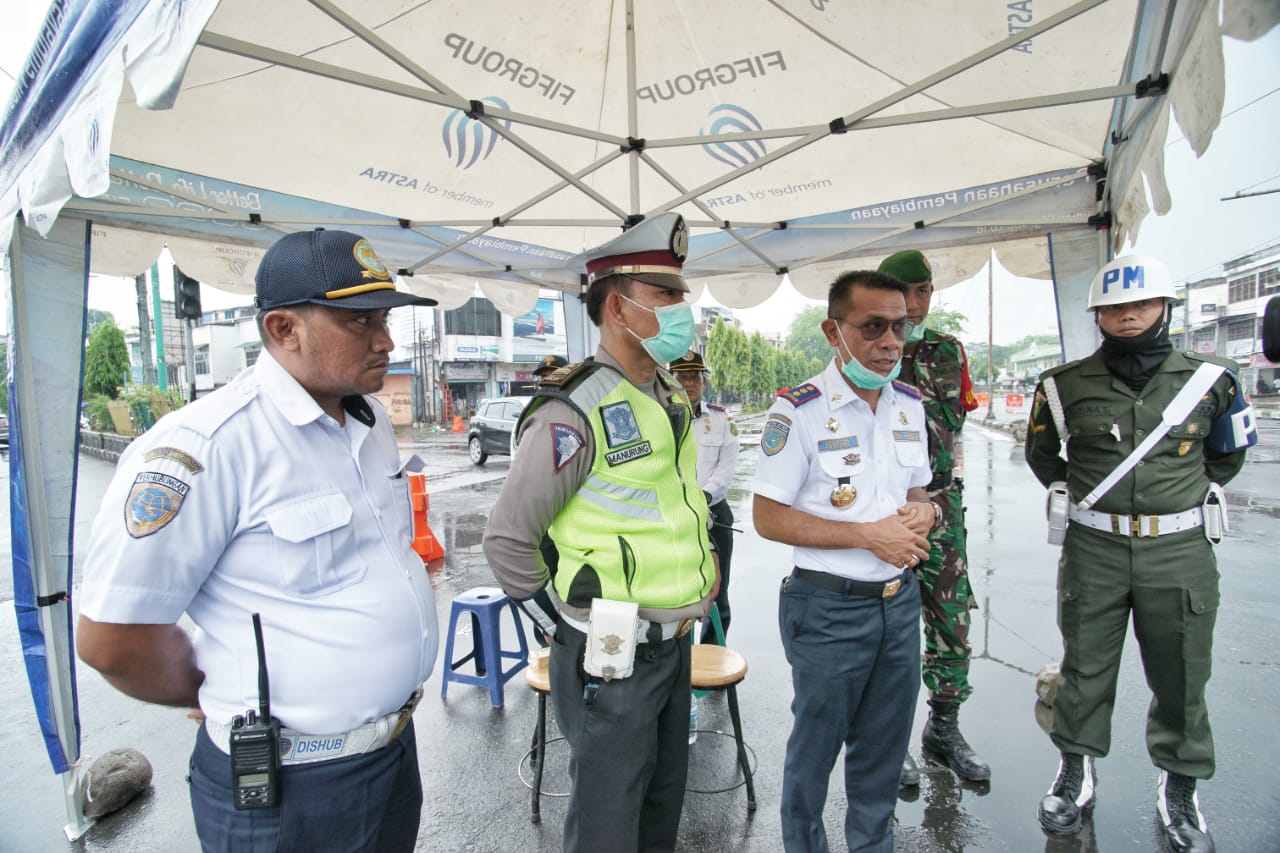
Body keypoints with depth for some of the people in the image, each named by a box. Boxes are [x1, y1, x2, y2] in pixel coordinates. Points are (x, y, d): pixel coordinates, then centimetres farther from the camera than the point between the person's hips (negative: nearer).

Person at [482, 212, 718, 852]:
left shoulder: (671, 398, 7)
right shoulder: (575, 411, -20)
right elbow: (506, 539, -18)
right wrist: (566, 626, -11)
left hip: (674, 644, 8)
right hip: (611, 658, -7)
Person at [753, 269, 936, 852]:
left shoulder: (910, 404, 5)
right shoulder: (799, 410, -16)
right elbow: (767, 518, -15)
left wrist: (920, 511, -8)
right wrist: (867, 535, -19)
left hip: (900, 601, 6)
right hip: (829, 608, -5)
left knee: (884, 745, 21)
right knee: (815, 745, 13)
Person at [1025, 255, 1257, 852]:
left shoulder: (1210, 379, 1)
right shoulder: (1066, 386, -1)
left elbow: (1227, 456, 17)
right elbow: (1041, 455, 14)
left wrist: (1184, 496, 12)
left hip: (1181, 551, 1)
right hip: (1093, 550, 0)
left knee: (1181, 677, 11)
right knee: (1084, 667, 11)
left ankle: (1179, 791, 32)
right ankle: (1076, 773, 30)